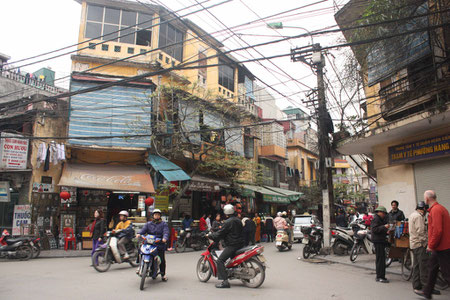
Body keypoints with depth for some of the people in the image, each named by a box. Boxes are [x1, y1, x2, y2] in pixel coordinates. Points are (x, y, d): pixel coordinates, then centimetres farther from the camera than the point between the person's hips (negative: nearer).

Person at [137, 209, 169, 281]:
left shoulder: (164, 224, 11)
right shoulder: (148, 224, 18)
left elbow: (166, 232, -6)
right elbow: (144, 229, 1)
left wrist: (165, 238, -26)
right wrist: (139, 233, -21)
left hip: (160, 244, -2)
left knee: (162, 259, -6)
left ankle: (163, 274, 10)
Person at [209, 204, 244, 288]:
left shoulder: (228, 222, -14)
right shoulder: (238, 220, 13)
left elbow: (220, 233, -12)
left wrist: (210, 235, 3)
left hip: (232, 245, -9)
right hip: (240, 243, 9)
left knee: (220, 260, -10)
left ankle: (225, 281, -18)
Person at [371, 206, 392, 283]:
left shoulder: (380, 219, 21)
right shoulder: (376, 219, -12)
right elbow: (375, 229, -22)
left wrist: (386, 231, 11)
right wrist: (384, 227, -24)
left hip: (381, 240, 11)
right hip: (378, 241, -11)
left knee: (380, 259, 13)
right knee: (380, 259, -10)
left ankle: (379, 276, 20)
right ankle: (380, 277, -7)